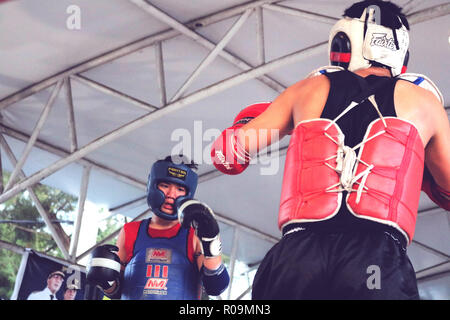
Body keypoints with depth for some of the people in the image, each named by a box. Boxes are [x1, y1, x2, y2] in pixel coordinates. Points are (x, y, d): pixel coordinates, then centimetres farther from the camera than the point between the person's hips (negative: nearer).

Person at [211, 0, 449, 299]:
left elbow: (227, 154, 22)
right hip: (380, 258, -1)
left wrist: (248, 122, 41)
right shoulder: (423, 100, 18)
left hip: (297, 253, 1)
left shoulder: (310, 88, 18)